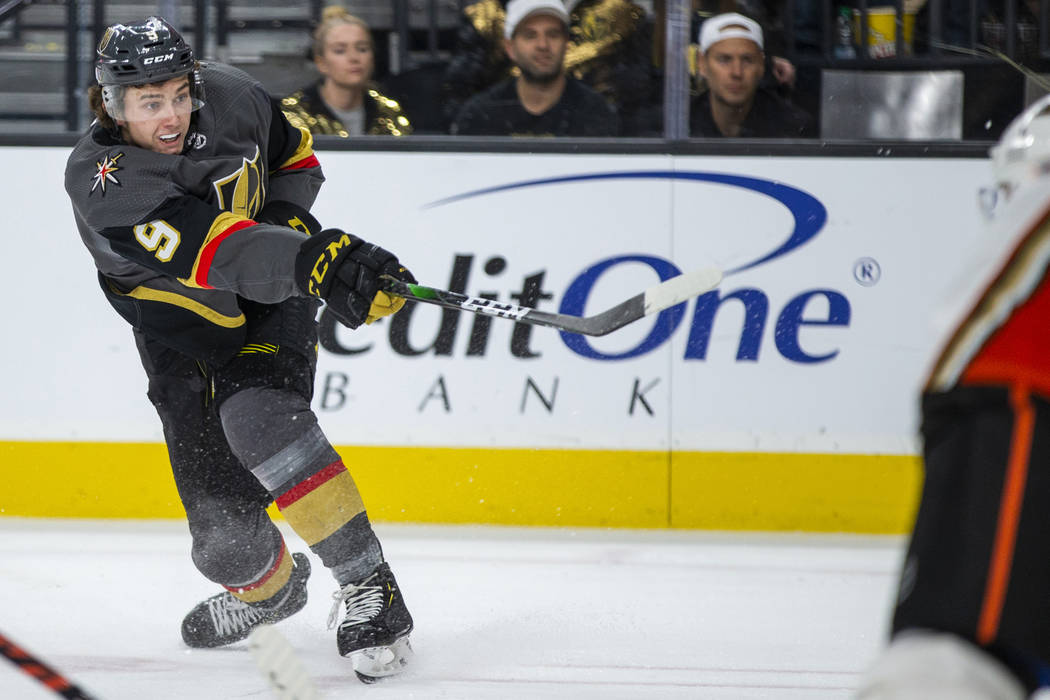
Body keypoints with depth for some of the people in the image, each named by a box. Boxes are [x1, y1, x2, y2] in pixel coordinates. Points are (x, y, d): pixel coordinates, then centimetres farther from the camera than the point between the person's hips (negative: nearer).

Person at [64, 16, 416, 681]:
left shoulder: (229, 96, -15)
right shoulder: (101, 182, -29)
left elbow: (293, 151, 9)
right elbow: (215, 249, -45)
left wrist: (289, 213, -11)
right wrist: (309, 260, -59)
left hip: (273, 306, 0)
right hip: (182, 326, 0)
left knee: (257, 415, -32)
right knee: (221, 520, -1)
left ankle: (367, 585, -29)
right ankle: (267, 584, 37)